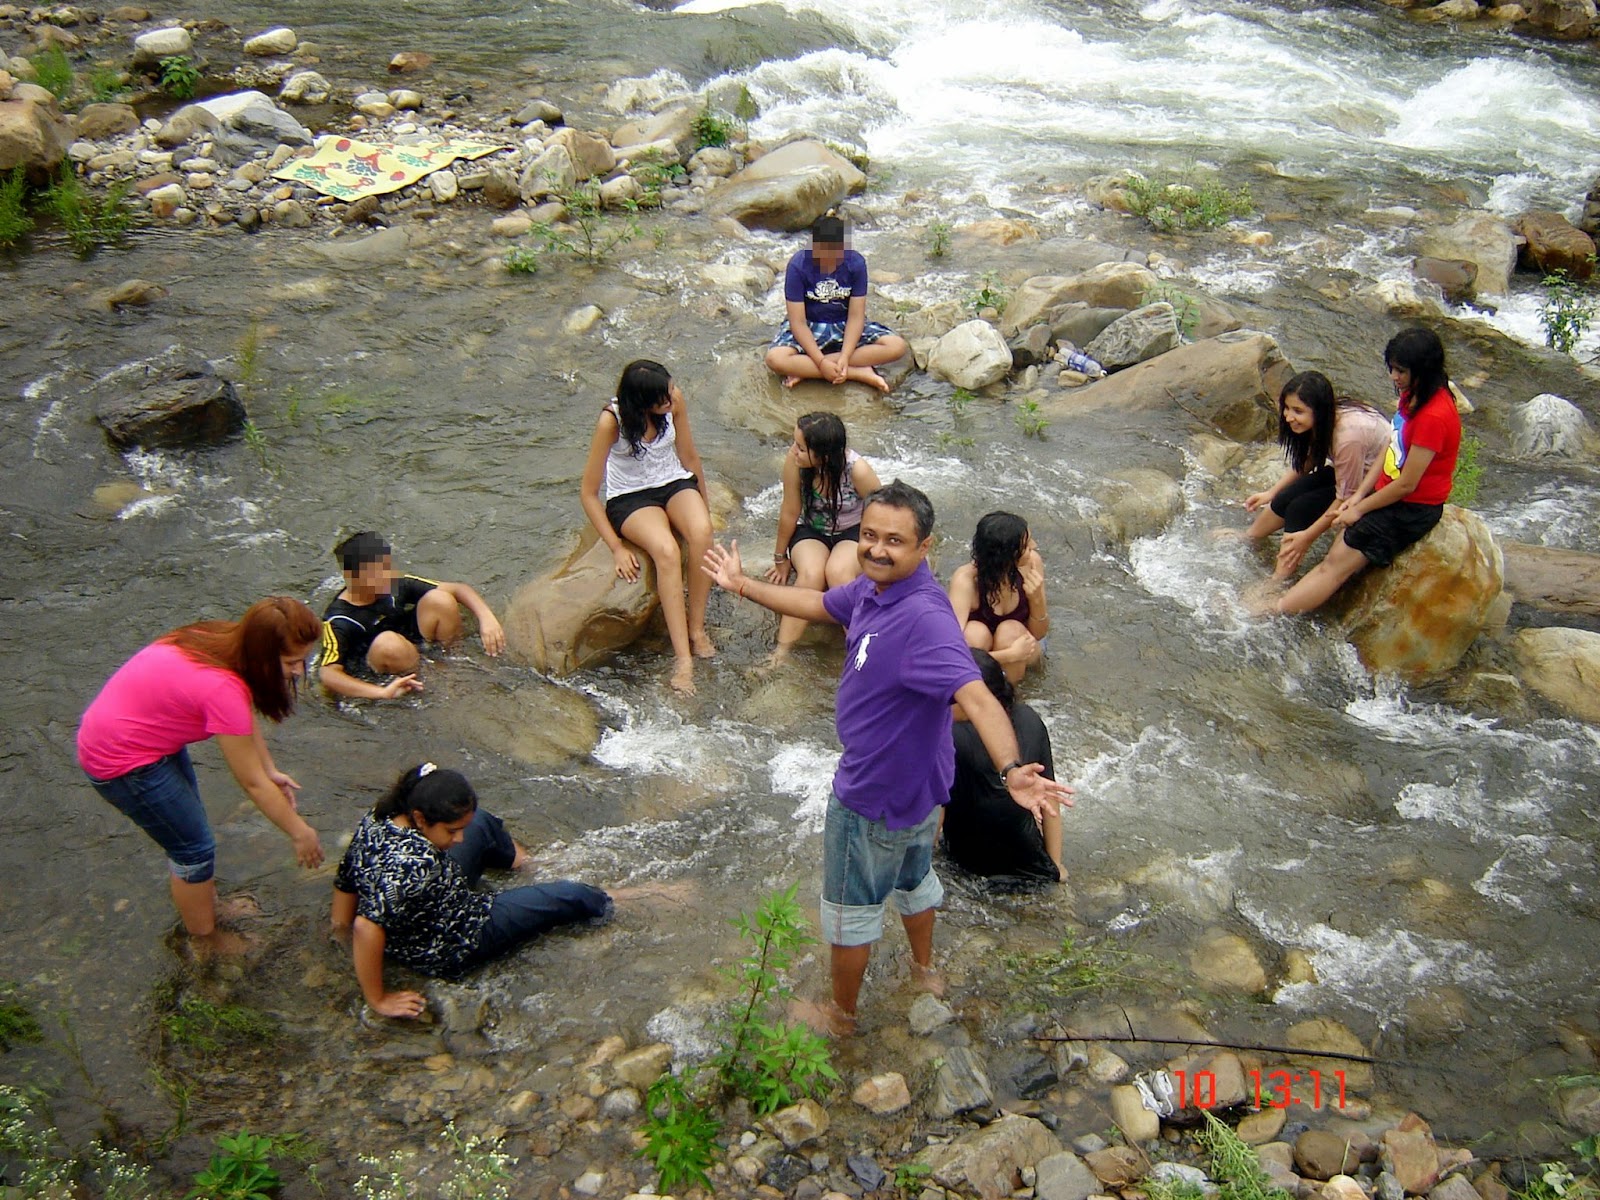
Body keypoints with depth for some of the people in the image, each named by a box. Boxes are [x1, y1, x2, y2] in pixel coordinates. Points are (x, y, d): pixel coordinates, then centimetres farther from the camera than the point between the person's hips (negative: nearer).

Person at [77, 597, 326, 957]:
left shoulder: (227, 642, -11)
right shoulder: (222, 688, -34)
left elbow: (246, 716, 5)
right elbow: (253, 783, -23)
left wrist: (271, 771, 1)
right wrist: (300, 833, -12)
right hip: (123, 762, -8)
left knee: (188, 833, 24)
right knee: (196, 849, 7)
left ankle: (202, 904, 46)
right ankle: (206, 940, 28)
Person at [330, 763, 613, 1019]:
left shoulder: (376, 818, -17)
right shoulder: (415, 863, -41)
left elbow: (345, 881, -4)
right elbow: (367, 928, -46)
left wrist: (341, 926, 9)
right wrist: (378, 1001, -35)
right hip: (448, 953, -8)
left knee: (481, 823, 18)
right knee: (564, 897, 6)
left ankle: (515, 858, 51)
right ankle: (604, 903, 40)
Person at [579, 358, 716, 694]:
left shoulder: (674, 400, -13)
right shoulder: (611, 421, -23)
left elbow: (690, 457, 6)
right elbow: (589, 493, -16)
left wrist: (705, 505, 12)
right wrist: (617, 548, -19)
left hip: (675, 484, 4)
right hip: (630, 498, -4)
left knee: (702, 532, -32)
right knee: (667, 551, -35)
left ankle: (696, 626, -16)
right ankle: (682, 657, -35)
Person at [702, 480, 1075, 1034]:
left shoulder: (925, 618, -37)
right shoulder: (872, 587, -8)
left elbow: (976, 696, -48)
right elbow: (817, 604, 11)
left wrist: (1011, 769, -65)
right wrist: (742, 584, 19)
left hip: (876, 794, -9)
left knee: (849, 907, 15)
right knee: (912, 878, 32)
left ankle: (840, 1013, 38)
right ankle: (923, 968, 57)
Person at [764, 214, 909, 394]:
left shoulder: (856, 263, -16)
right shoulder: (798, 266, -22)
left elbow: (856, 316, -15)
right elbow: (798, 322, -21)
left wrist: (845, 357, -29)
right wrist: (822, 362, -31)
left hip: (845, 325, 2)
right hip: (808, 327, -2)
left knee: (897, 346, -22)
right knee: (775, 358, -33)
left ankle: (806, 370, -25)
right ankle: (860, 373, -28)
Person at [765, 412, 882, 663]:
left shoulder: (858, 470, -28)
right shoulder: (794, 461, -22)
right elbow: (790, 513, -8)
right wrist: (780, 559, 3)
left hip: (853, 532, -2)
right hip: (811, 532, 2)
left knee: (837, 572, -34)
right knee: (811, 574, -31)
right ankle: (782, 651, -30)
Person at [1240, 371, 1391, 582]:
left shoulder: (1348, 436, -37)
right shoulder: (1322, 421, -12)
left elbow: (1346, 497, -27)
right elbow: (1304, 463, 8)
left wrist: (1308, 536, -22)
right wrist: (1271, 493, 6)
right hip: (1346, 472, 7)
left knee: (1300, 508, -18)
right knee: (1285, 499, -4)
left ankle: (1277, 584, -7)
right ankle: (1246, 538, 24)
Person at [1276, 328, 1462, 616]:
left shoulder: (1433, 417, -26)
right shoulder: (1412, 396, 4)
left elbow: (1406, 485, -22)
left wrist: (1361, 508, -10)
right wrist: (1358, 495, 0)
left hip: (1412, 509, -9)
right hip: (1388, 495, 9)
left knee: (1338, 565, -12)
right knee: (1334, 560, 0)